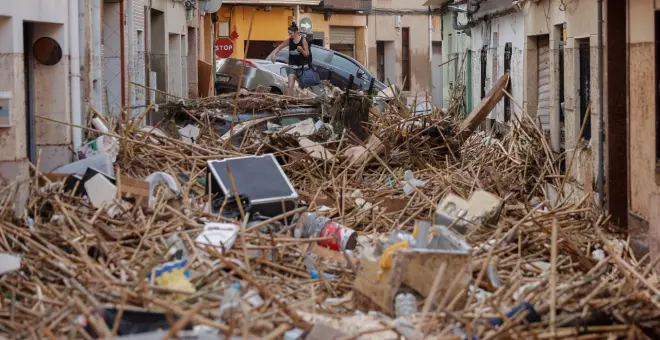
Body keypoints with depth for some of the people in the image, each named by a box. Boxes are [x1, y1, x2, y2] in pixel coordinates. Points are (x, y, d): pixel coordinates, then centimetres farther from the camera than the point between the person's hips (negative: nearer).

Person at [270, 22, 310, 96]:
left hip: (302, 66, -2)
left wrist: (301, 50, -27)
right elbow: (279, 47, 9)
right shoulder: (289, 40, 0)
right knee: (290, 85, -12)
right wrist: (274, 54, -8)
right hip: (292, 66, 2)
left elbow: (307, 54, -7)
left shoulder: (303, 40, -9)